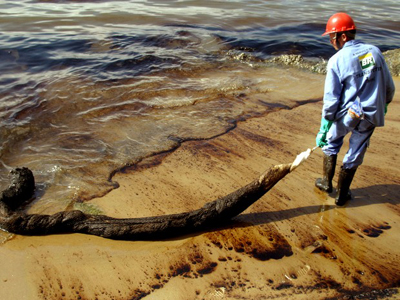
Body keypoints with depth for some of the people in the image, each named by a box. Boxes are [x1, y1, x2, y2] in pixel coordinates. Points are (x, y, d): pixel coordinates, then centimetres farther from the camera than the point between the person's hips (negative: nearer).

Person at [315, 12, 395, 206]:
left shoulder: (337, 61, -13)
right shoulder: (374, 52, 0)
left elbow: (331, 99, -14)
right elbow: (389, 87, 8)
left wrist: (323, 129, -7)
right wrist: (383, 106, 27)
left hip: (347, 114, -3)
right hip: (372, 115, 3)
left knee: (331, 143, 24)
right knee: (355, 154, 17)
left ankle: (326, 182, 37)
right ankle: (342, 195, 28)